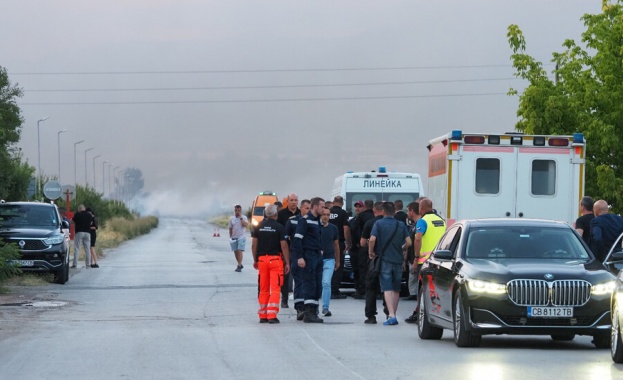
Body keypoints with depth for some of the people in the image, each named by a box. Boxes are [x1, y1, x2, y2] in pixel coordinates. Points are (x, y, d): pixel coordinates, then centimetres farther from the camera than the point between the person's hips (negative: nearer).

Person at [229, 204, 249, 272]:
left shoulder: (243, 218, -1)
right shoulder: (232, 218, 9)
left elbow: (246, 224, -19)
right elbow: (230, 228, 14)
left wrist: (240, 218, -17)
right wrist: (230, 237, 8)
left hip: (241, 237, -4)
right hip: (234, 238, 4)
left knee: (240, 251, -14)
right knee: (236, 251, 9)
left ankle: (239, 266, -14)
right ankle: (240, 265, 24)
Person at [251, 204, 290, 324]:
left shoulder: (258, 227, 5)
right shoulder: (279, 228, -7)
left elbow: (254, 244, 6)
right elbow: (284, 246, -8)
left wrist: (255, 260, 16)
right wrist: (287, 262, -3)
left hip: (262, 259, 4)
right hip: (276, 259, -4)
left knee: (263, 289, 11)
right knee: (275, 288, -4)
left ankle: (263, 316, 12)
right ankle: (272, 315, -12)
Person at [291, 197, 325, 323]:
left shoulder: (318, 220, 17)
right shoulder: (305, 220, -9)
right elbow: (297, 239, -15)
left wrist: (321, 252, 14)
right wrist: (299, 257, -21)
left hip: (318, 256, 9)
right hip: (308, 256, -9)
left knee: (318, 286, 8)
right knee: (310, 284, -10)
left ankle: (313, 312, 13)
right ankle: (308, 313, -11)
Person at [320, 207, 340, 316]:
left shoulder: (333, 228, 5)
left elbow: (336, 244, 15)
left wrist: (338, 260, 19)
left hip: (329, 259, 1)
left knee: (326, 283, -11)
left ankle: (325, 307, -9)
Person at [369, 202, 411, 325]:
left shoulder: (379, 224, -5)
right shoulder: (401, 225, 5)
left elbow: (372, 239, -18)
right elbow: (408, 242, -1)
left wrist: (371, 252, -1)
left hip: (384, 259, -3)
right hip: (398, 260, 3)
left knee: (387, 289, -7)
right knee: (396, 289, 15)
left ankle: (391, 315, -20)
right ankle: (393, 314, 20)